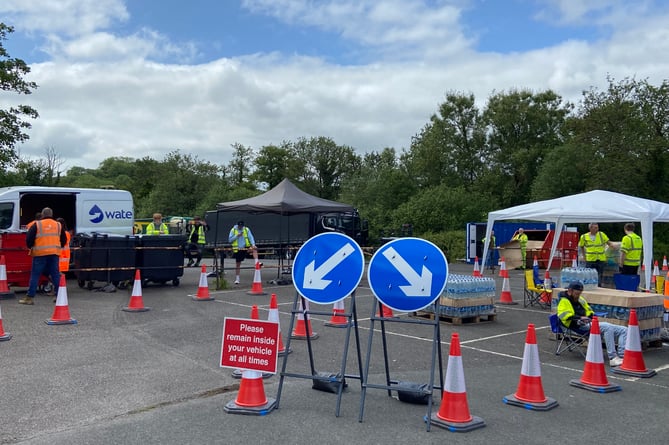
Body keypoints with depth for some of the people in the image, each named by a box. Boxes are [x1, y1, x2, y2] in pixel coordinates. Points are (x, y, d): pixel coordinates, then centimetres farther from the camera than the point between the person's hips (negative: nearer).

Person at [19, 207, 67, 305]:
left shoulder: (37, 225, -1)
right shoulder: (58, 225, 11)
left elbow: (29, 239, -3)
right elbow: (64, 240, 16)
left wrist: (30, 247, 16)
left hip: (40, 253, -3)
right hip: (54, 253, 3)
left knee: (35, 275, 1)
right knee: (55, 275, 9)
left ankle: (30, 297, 2)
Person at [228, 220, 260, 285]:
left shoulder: (246, 229, 2)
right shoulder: (233, 230, 0)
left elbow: (250, 237, -7)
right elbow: (230, 240, -4)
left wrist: (253, 244, -24)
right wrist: (237, 236, -17)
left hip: (246, 247, 0)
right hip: (237, 249, 0)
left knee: (254, 249, -30)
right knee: (238, 264, 6)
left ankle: (256, 262, -36)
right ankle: (237, 279, 15)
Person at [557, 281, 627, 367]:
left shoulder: (580, 299, 25)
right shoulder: (563, 301, 1)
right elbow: (563, 315, -15)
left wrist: (591, 316, 7)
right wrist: (580, 318, -24)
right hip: (580, 326, -9)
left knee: (624, 330, -1)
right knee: (608, 327, -33)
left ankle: (621, 356, -19)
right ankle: (612, 358, -36)